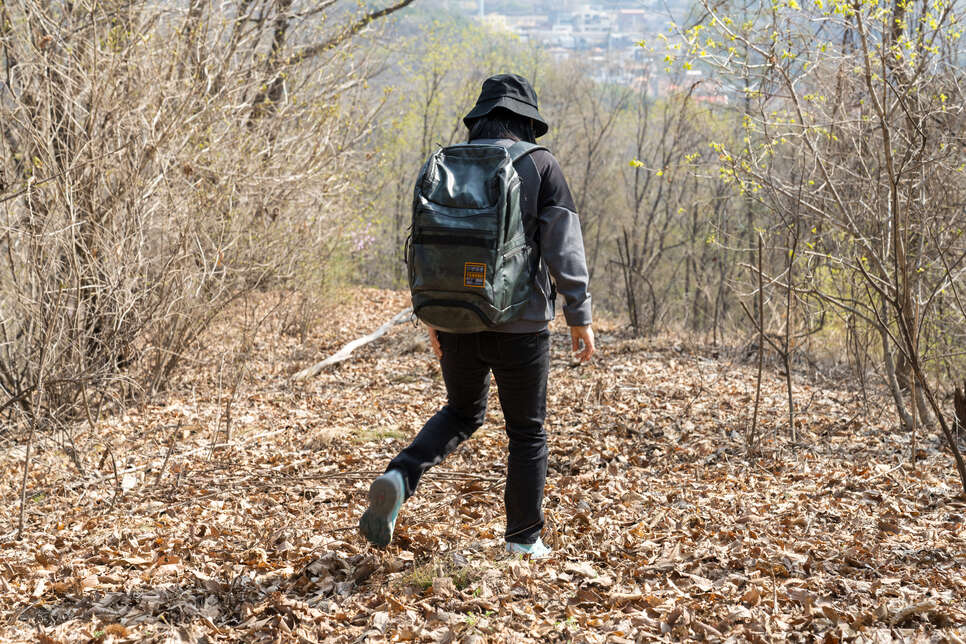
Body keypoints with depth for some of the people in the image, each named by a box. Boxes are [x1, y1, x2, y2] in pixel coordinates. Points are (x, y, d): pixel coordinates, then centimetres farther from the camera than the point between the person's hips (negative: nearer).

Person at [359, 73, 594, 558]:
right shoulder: (539, 164, -5)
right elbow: (564, 248, -8)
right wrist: (579, 316, 0)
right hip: (520, 325, -3)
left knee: (461, 412, 24)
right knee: (527, 431, 13)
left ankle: (399, 478, 1)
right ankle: (524, 536, 20)